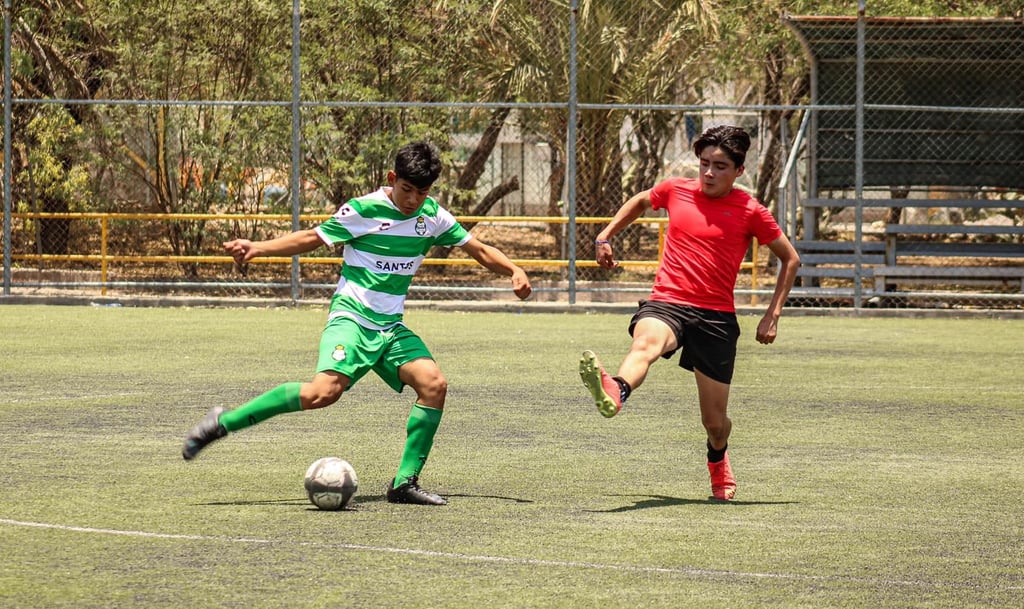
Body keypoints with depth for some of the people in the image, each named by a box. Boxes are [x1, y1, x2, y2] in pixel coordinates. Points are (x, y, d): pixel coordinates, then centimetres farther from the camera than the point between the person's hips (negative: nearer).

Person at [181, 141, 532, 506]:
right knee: (325, 391, -28)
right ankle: (224, 422, -18)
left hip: (392, 327, 6)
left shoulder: (433, 216, 6)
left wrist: (514, 271, -4)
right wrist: (257, 248, -7)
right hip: (351, 317, -6)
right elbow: (313, 238, 3)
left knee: (434, 383, -17)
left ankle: (405, 483, -9)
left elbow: (479, 250, 14)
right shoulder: (363, 210, -7)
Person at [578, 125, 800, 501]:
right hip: (666, 302, 0)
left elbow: (790, 259, 12)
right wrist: (605, 237, 24)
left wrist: (773, 315, 5)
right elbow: (639, 202, 31)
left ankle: (718, 460, 42)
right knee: (646, 341, -39)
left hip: (716, 315, 0)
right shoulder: (676, 190, 8)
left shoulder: (750, 212, 2)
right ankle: (614, 394, -72)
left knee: (715, 422, 5)